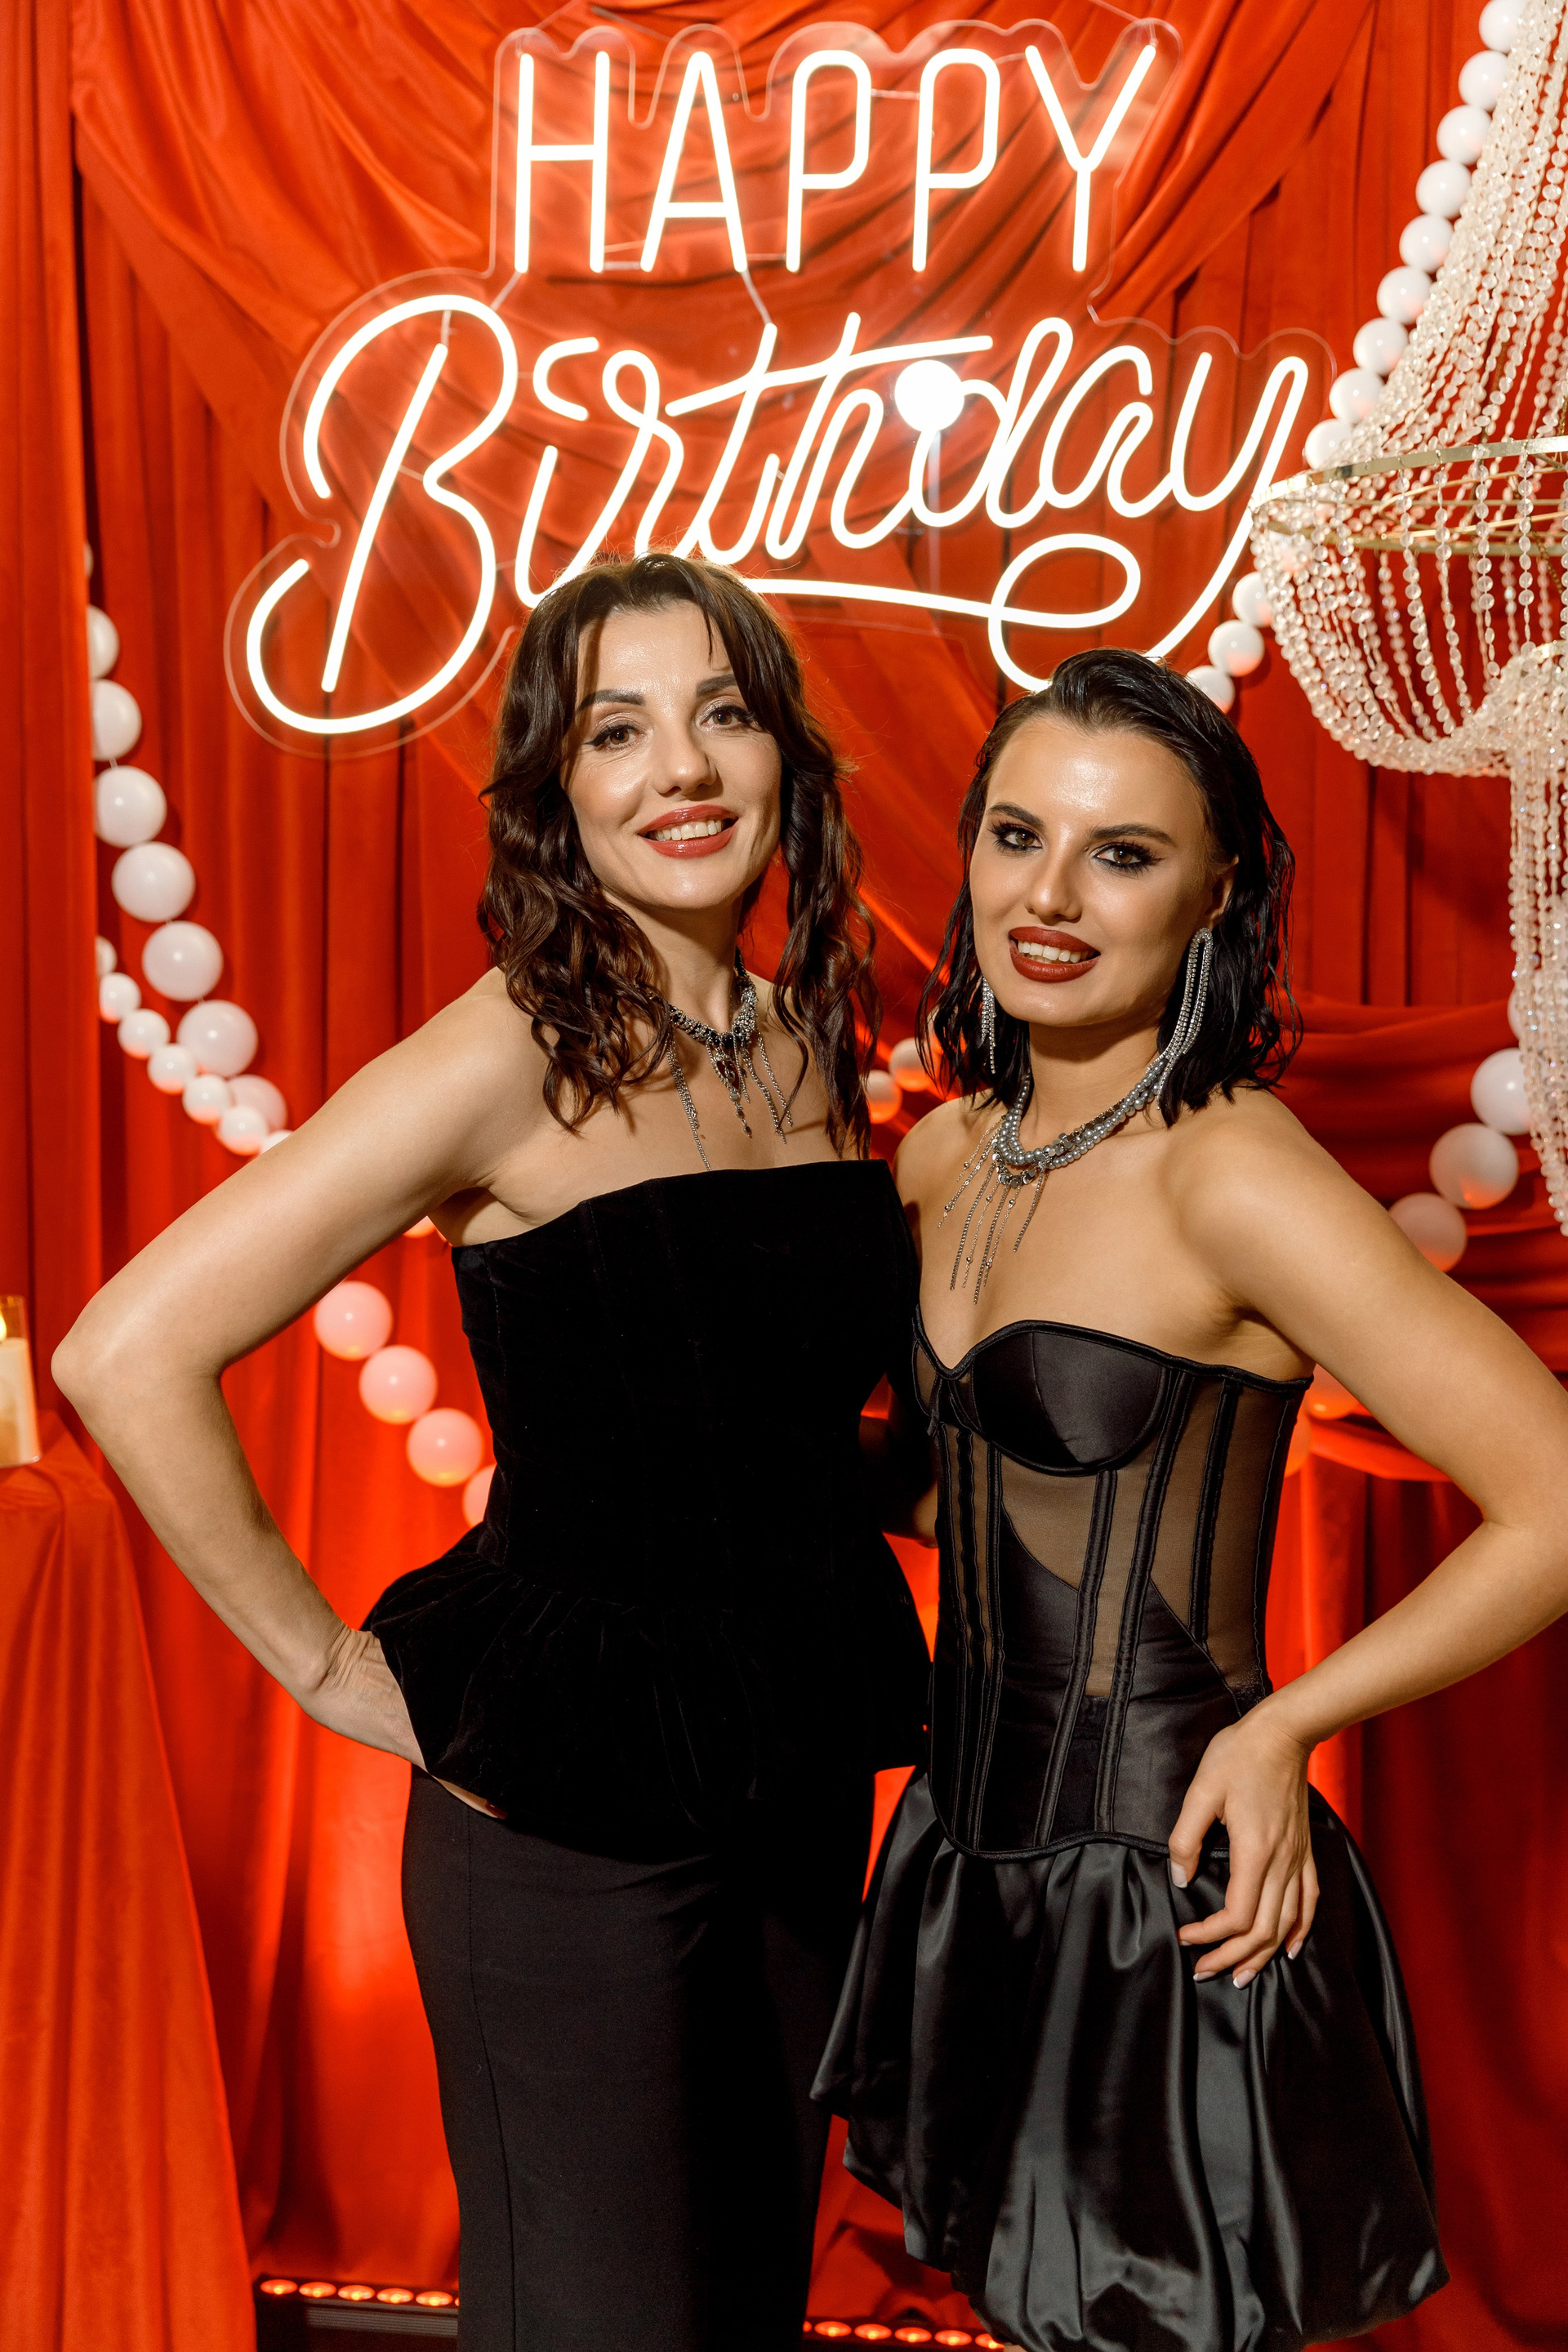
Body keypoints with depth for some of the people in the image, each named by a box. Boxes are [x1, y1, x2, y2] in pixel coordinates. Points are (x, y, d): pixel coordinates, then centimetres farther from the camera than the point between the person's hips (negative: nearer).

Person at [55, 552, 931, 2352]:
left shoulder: (811, 1044, 3)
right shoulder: (511, 1062, -17)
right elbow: (128, 1356, -22)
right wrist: (329, 1669, -15)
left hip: (805, 1780, 6)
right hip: (566, 1815, -6)